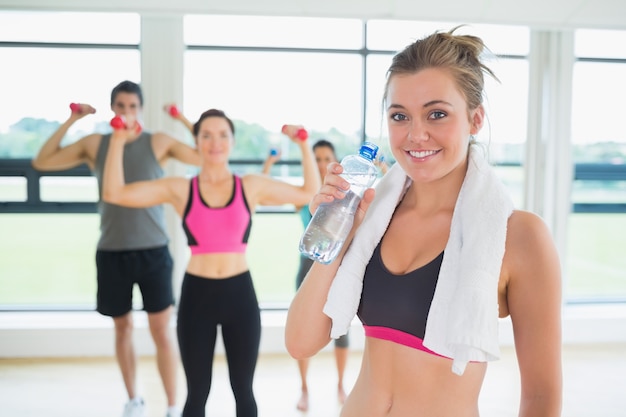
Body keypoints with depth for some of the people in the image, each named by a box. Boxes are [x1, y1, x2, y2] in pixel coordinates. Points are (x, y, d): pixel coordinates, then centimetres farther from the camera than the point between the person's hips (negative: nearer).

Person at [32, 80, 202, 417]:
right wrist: (71, 121, 0)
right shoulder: (94, 144, 5)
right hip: (111, 253, 2)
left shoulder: (158, 142, 0)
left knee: (161, 331, -1)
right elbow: (41, 162, 5)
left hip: (153, 251, -2)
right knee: (123, 328, 14)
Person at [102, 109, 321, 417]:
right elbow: (114, 193, -4)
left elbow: (310, 192, 6)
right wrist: (118, 140, -9)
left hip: (240, 294, 1)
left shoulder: (252, 187, 2)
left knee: (243, 389, 13)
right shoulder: (179, 189, -1)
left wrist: (303, 145, -1)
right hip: (196, 296, 0)